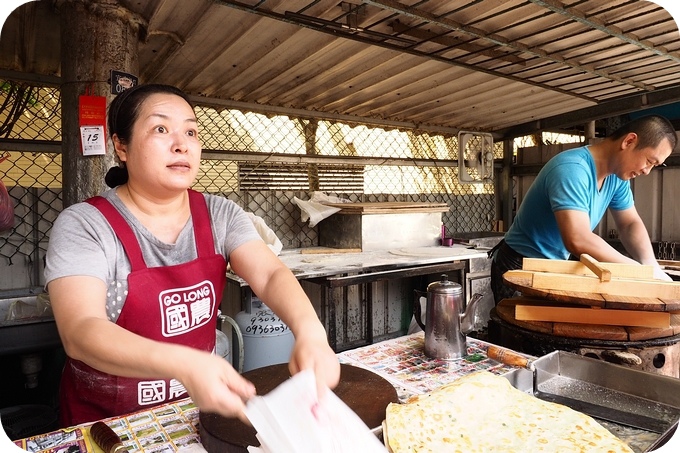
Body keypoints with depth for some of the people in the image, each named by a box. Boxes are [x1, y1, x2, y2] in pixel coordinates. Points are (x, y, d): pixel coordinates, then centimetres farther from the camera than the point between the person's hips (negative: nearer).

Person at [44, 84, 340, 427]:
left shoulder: (220, 215, -4)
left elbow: (271, 275, -15)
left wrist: (310, 331, -36)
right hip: (106, 421, -2)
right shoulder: (83, 225, -14)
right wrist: (184, 365, -42)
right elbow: (80, 332, -25)